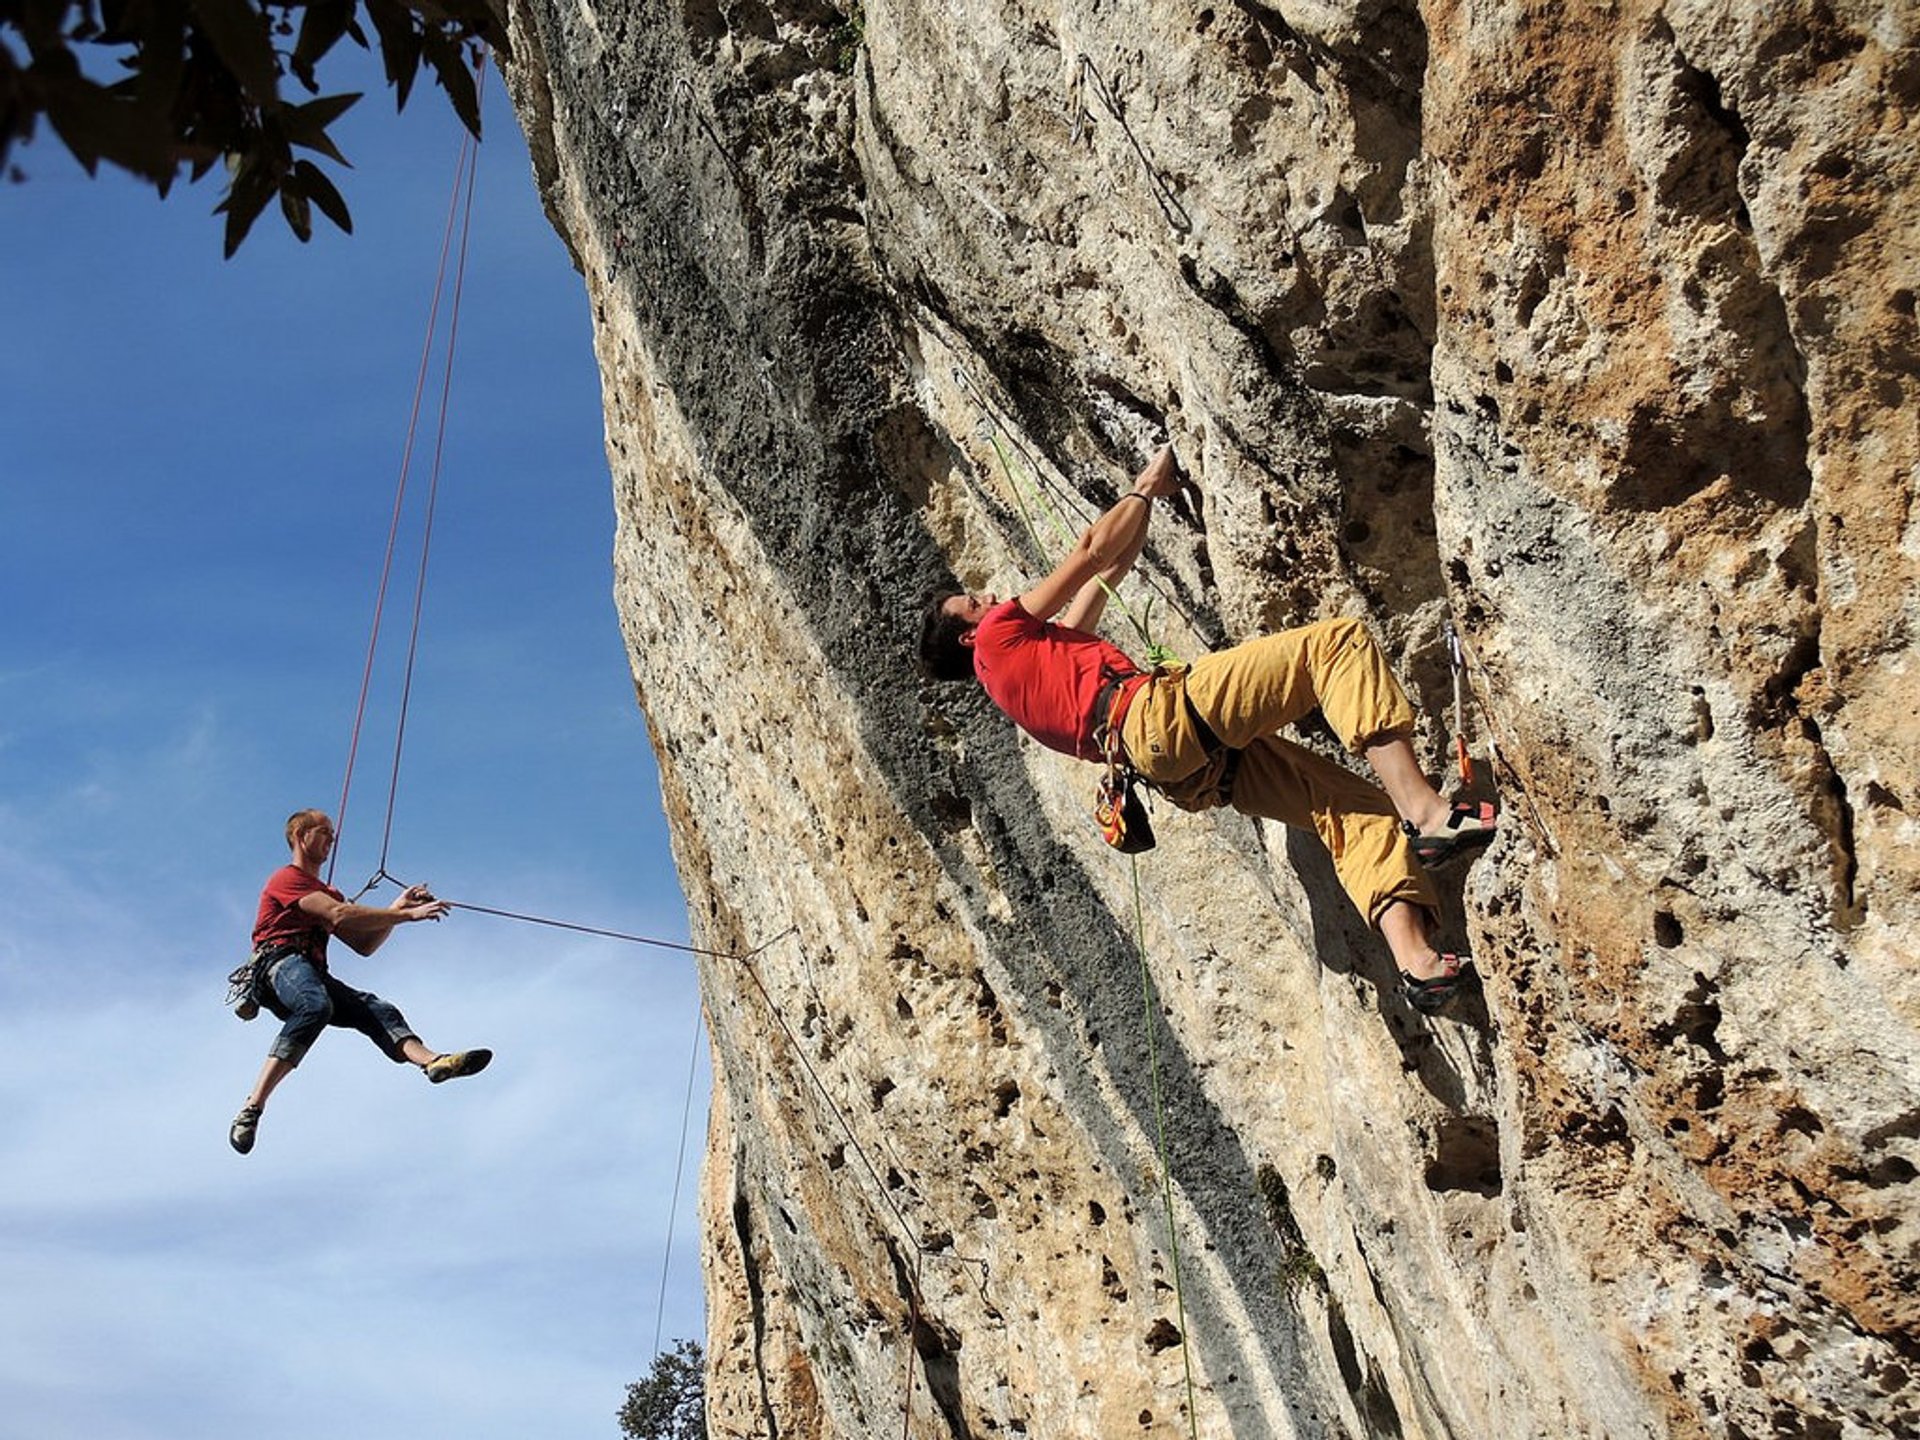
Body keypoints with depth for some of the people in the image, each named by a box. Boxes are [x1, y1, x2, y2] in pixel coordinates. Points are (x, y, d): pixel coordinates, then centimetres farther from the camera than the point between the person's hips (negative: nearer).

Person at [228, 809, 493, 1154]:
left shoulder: (326, 894, 33)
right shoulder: (287, 879, 4)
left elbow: (364, 945, 24)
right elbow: (339, 916, -12)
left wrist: (397, 907, 10)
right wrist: (407, 915, -13)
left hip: (313, 972, 8)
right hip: (279, 962, -8)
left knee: (374, 1009, -18)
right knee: (316, 1006, -39)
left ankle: (433, 1061, -47)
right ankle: (251, 1109, -46)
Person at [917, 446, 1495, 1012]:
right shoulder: (999, 637, 12)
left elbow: (1104, 575, 44)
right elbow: (1094, 549, 17)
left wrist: (1148, 498, 47)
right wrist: (1145, 488, 32)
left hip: (1199, 769, 9)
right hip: (1162, 712, -9)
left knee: (1359, 807, -1)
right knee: (1340, 641, -15)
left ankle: (1416, 958, -17)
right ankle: (1424, 809, -28)